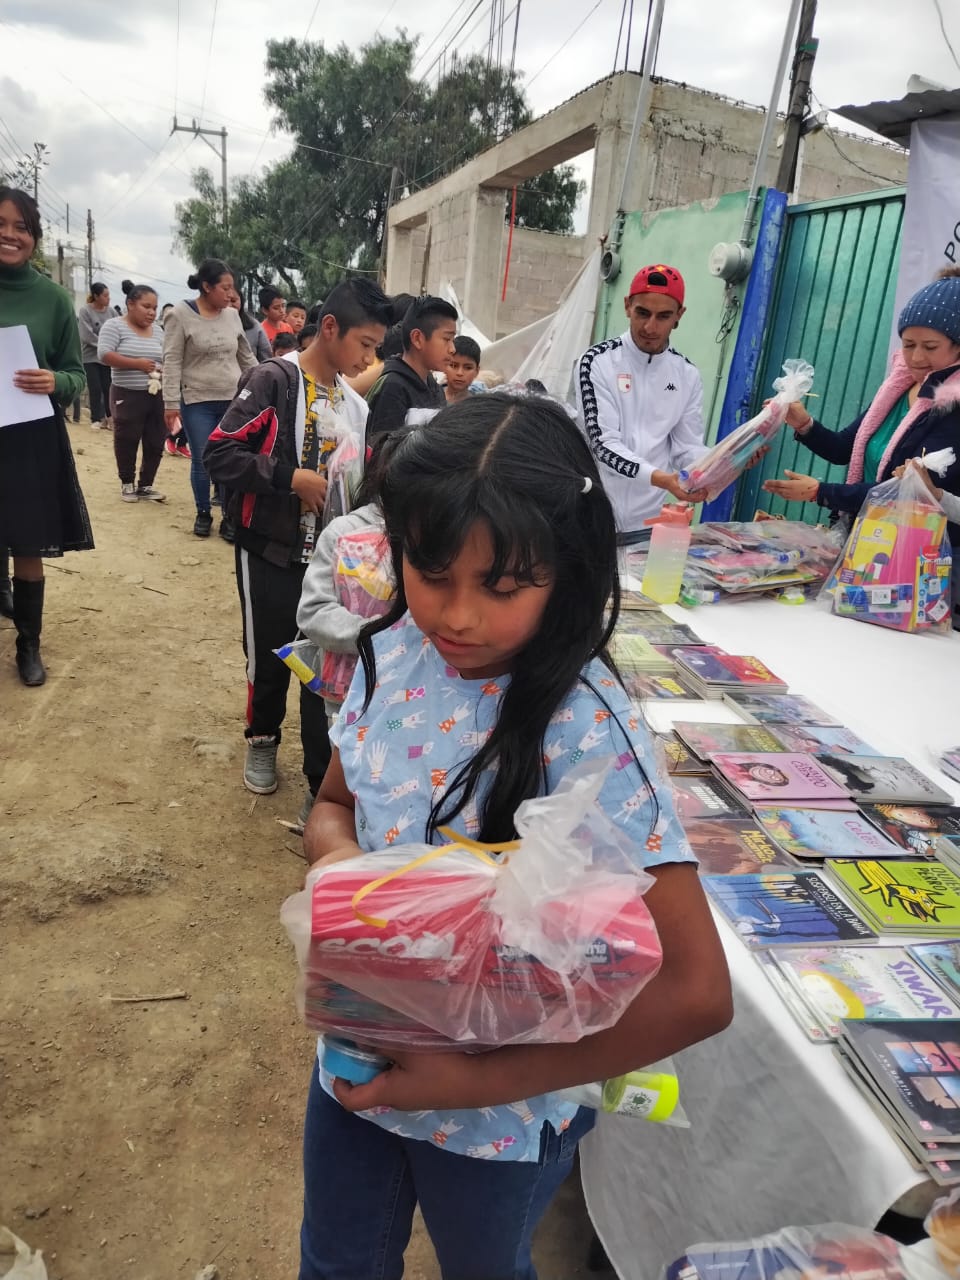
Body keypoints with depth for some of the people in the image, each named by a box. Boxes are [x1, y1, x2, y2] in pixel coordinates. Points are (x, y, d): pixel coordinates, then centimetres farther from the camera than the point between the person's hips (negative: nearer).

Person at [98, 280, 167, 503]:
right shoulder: (115, 325, -5)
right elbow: (104, 354, -15)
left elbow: (168, 360, 17)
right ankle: (127, 483, 20)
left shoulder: (158, 330, 12)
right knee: (127, 441, 4)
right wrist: (138, 364, -18)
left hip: (156, 395, 5)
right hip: (127, 395, -5)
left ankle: (145, 485, 17)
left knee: (155, 443, 5)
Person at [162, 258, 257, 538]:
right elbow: (172, 362, -8)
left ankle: (230, 517, 14)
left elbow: (247, 357, 16)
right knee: (201, 461, 4)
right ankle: (203, 514, 22)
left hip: (234, 401, 3)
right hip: (197, 402, -3)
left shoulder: (232, 315, 6)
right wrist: (171, 403, -13)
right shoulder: (181, 315, -7)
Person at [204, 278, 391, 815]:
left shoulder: (355, 405, 7)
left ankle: (326, 785, 16)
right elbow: (219, 454, -16)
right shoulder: (274, 380, -11)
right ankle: (263, 741, 39)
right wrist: (293, 478, -20)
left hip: (330, 556, 4)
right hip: (272, 553, -4)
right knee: (270, 660, 10)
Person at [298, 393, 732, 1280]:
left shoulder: (586, 732, -29)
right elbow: (335, 802, 4)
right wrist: (338, 858, -20)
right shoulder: (396, 652, -12)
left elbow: (696, 992, -27)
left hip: (496, 1110, -4)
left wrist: (481, 1081, -24)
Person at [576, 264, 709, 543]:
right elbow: (603, 443, -16)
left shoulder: (687, 375, 6)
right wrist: (659, 478, -30)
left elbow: (688, 448, 5)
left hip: (650, 520, 4)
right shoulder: (597, 362, -8)